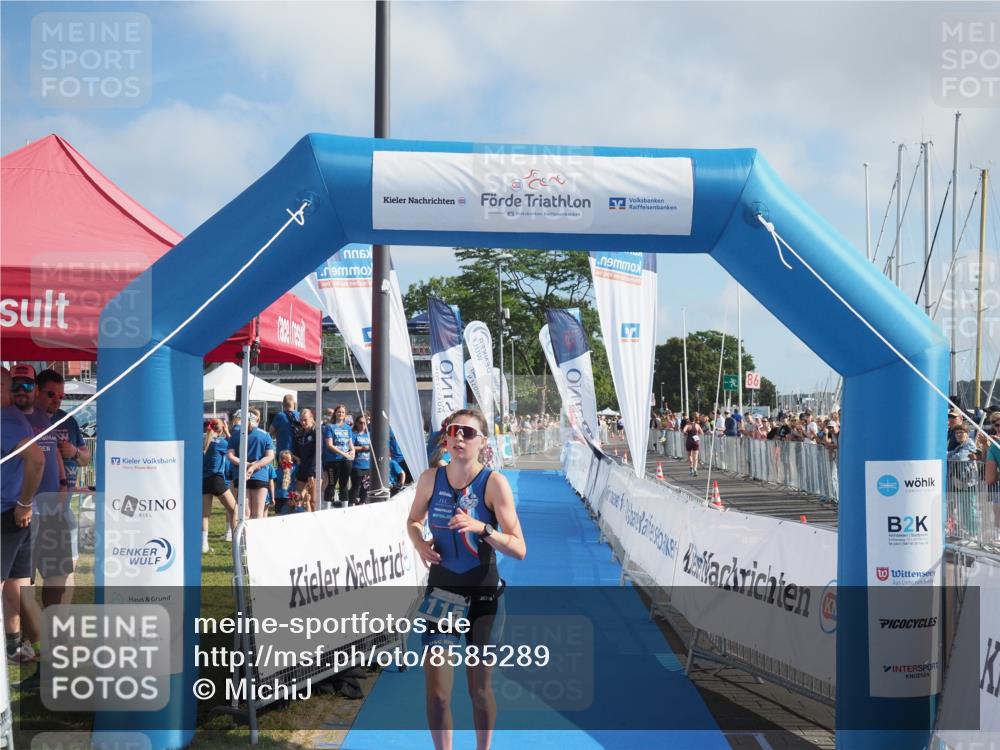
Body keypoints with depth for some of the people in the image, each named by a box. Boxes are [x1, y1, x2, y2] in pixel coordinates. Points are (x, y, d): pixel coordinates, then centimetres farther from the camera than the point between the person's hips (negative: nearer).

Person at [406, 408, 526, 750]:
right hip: (441, 591, 2)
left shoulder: (493, 482, -14)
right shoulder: (431, 478, -4)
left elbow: (519, 549, -17)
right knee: (436, 692, 0)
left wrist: (481, 528, -31)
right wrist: (420, 544, -6)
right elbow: (414, 520, 15)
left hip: (483, 594, -2)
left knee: (480, 689, 11)